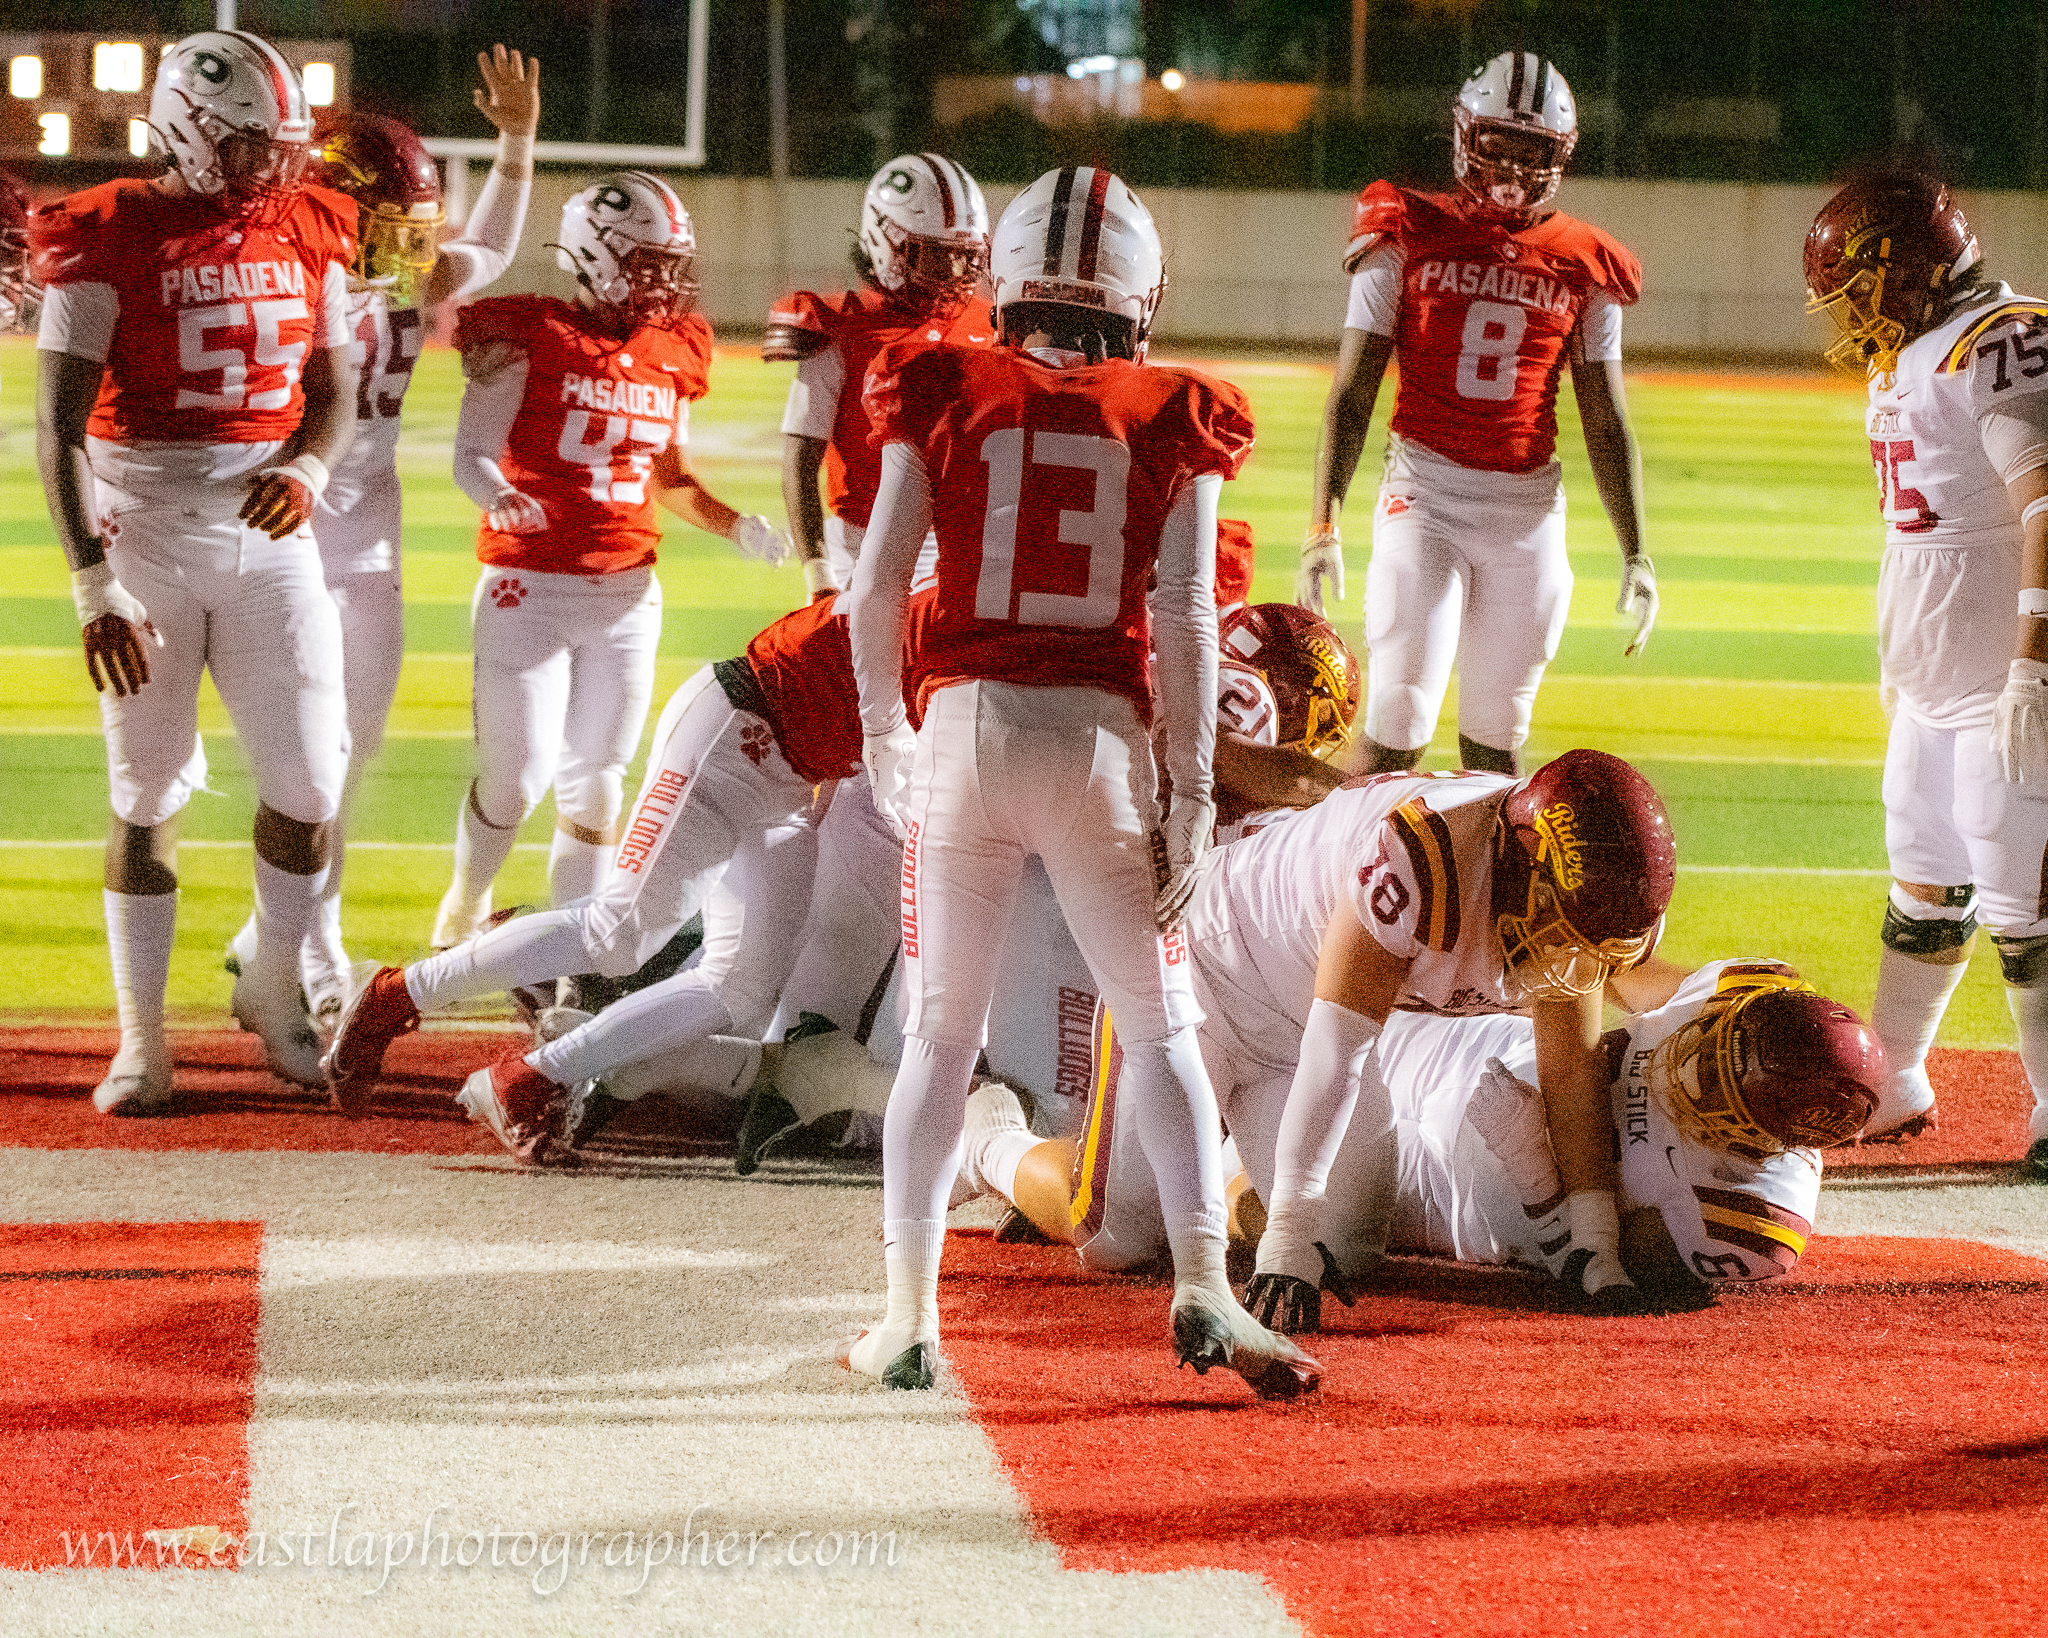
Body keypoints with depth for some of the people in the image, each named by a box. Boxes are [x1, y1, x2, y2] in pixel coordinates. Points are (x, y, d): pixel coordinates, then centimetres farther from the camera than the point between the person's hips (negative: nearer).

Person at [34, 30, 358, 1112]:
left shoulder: (308, 233, 6)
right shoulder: (110, 241, -9)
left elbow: (336, 391, 11)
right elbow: (59, 427, -11)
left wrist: (308, 468, -12)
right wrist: (92, 585, -17)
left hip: (270, 540, 4)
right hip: (148, 543, -4)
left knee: (309, 782, 1)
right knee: (149, 798, 1)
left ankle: (272, 990, 24)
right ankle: (140, 1043, 9)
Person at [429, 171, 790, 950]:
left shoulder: (673, 352, 9)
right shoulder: (528, 338, -9)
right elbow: (472, 455, -13)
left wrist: (735, 526, 5)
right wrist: (497, 493, -34)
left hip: (627, 594, 5)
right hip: (529, 590, -5)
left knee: (593, 784, 8)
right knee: (519, 776, -4)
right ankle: (465, 905, 23)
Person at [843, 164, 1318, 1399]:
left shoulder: (948, 396, 3)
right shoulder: (1172, 422, 2)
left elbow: (879, 580, 0)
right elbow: (1186, 617, -3)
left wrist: (883, 735, 13)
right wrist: (1192, 794, -1)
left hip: (965, 721, 1)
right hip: (1099, 738, -1)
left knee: (941, 1034, 10)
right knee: (1163, 1028, 9)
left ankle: (910, 1315, 6)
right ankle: (1203, 1285, -6)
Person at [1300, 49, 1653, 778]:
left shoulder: (1583, 266, 6)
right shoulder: (1408, 236, 0)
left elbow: (1606, 422, 11)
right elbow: (1351, 396, -1)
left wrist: (1636, 555, 5)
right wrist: (1322, 527, -9)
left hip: (1529, 512, 3)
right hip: (1424, 497, -3)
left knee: (1496, 735, 10)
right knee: (1396, 730, -11)